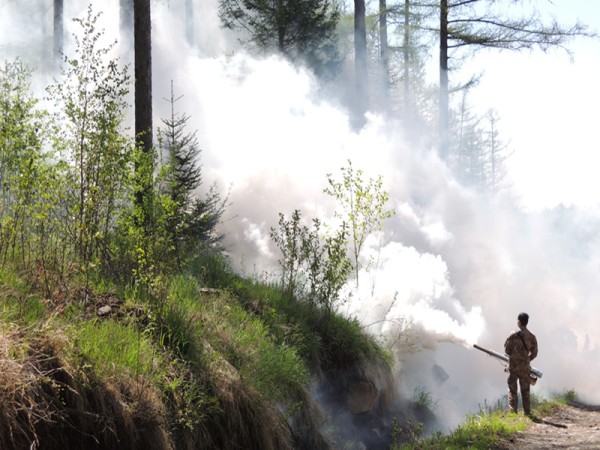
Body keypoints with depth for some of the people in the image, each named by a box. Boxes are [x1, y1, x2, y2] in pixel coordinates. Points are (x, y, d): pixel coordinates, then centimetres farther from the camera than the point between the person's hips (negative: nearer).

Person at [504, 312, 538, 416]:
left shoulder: (514, 335, -14)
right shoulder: (532, 337, -1)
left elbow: (507, 351, -9)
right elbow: (534, 353, 3)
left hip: (514, 366, -4)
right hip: (525, 367, 4)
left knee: (512, 390, 4)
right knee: (525, 390, 12)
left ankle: (513, 411, -2)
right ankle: (527, 412, 13)